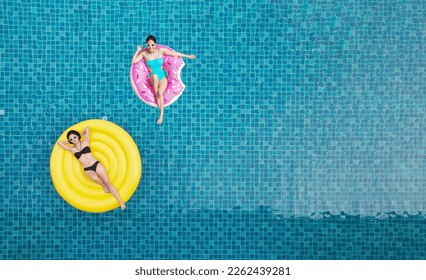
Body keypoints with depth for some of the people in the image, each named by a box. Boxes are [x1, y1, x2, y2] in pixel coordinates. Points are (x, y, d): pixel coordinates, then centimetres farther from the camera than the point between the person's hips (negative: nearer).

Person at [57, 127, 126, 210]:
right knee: (95, 178, -34)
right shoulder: (72, 149, 7)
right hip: (87, 170, 1)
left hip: (96, 164, -1)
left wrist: (79, 136, 16)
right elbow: (59, 142, 8)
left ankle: (121, 202, -8)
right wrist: (69, 142, 15)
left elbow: (87, 129, 3)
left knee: (108, 183, -7)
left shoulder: (85, 142, 5)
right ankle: (103, 186, -1)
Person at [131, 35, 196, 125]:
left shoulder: (161, 50, -3)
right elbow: (133, 61, -9)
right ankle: (156, 96, -20)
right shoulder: (144, 53, -4)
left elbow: (175, 53, 5)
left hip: (163, 77, 0)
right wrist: (138, 51, -10)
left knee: (160, 93, -27)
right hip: (152, 79, 1)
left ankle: (161, 114, -22)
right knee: (155, 75, -37)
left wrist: (187, 56, 9)